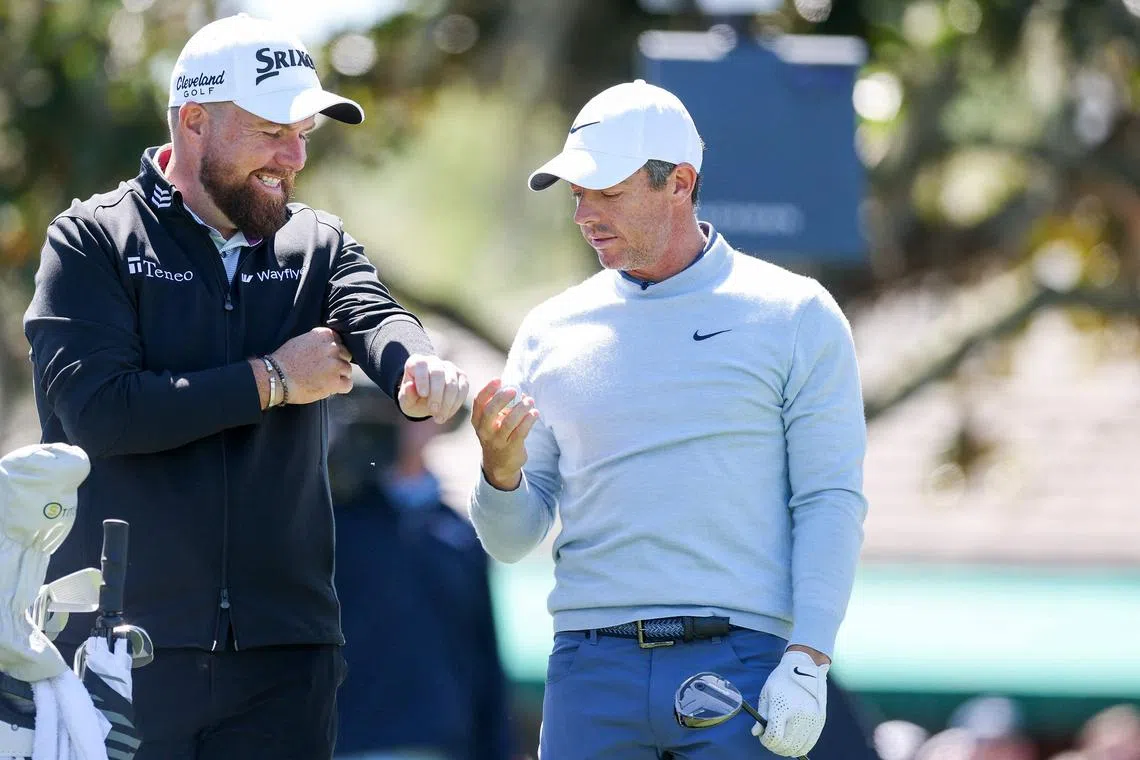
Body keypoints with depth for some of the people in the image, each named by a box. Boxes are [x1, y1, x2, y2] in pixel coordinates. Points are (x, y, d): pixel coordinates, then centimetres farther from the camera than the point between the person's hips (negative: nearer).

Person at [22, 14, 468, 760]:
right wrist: (269, 381, -9)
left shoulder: (318, 244, 13)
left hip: (284, 650, 3)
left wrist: (420, 367, -34)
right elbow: (95, 410, -14)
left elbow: (376, 320, -9)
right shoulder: (95, 242, 0)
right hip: (122, 646, -3)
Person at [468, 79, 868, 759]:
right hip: (593, 669, 3)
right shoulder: (551, 332, 12)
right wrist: (502, 472, -10)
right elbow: (513, 542, 12)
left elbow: (831, 501, -1)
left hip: (742, 661, -3)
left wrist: (808, 661, -11)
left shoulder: (795, 315, 4)